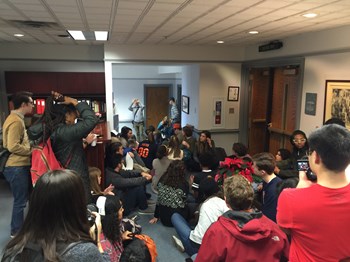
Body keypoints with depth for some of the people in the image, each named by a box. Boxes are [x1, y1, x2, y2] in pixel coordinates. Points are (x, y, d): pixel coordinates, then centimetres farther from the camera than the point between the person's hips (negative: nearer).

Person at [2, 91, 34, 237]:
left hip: (19, 166, 11)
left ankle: (19, 229, 33)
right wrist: (31, 150, -15)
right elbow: (13, 147, -26)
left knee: (21, 199, 20)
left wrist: (29, 147, 11)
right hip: (17, 167, -11)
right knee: (20, 201, 1)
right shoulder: (16, 121, -19)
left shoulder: (15, 118, 15)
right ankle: (16, 233, 15)